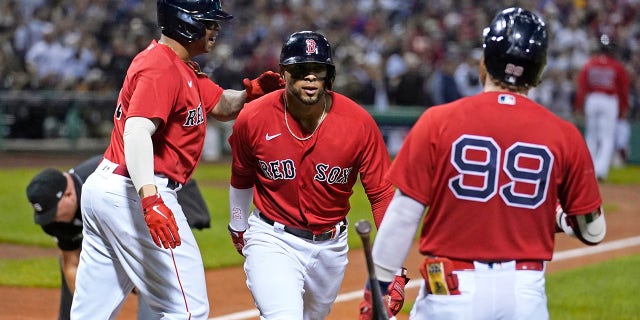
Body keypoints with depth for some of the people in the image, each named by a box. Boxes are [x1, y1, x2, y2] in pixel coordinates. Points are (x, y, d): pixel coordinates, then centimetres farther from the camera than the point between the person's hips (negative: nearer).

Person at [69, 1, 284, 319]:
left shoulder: (180, 67, 17)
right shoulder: (162, 68, -15)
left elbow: (220, 105, 24)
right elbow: (137, 132, -29)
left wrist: (250, 92, 1)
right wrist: (150, 199, -42)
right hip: (131, 195, -11)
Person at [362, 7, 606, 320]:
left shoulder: (439, 121, -5)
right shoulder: (563, 135, -1)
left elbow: (404, 213, -5)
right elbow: (592, 230, 6)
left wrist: (379, 286, 3)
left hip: (452, 290, -2)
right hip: (526, 292, 2)